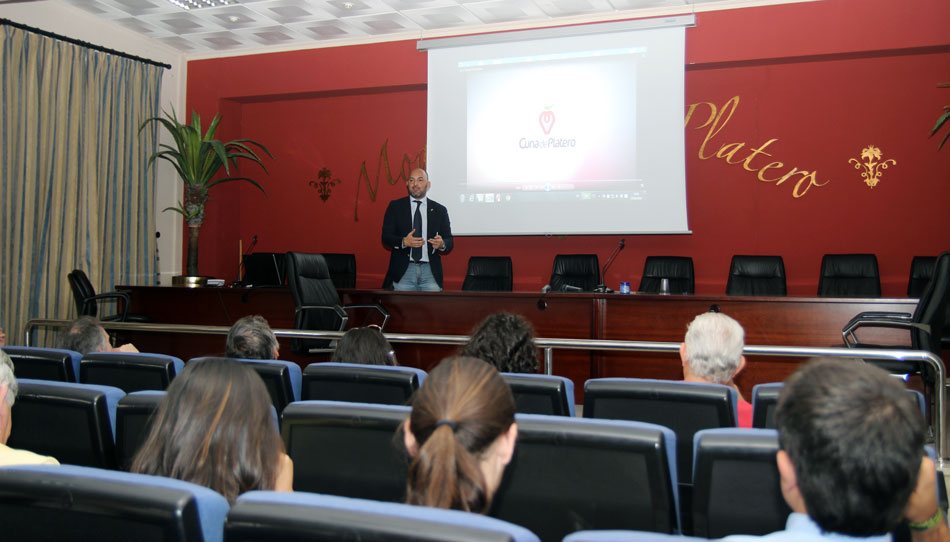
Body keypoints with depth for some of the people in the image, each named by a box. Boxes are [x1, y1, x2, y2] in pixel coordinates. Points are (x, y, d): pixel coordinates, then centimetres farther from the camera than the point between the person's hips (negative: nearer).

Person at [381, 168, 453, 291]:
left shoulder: (439, 210, 11)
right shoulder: (395, 206, 8)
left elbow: (449, 241, 10)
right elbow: (386, 237, 2)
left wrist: (442, 244, -15)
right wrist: (404, 242, -18)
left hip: (430, 272, 1)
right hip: (403, 270, -1)